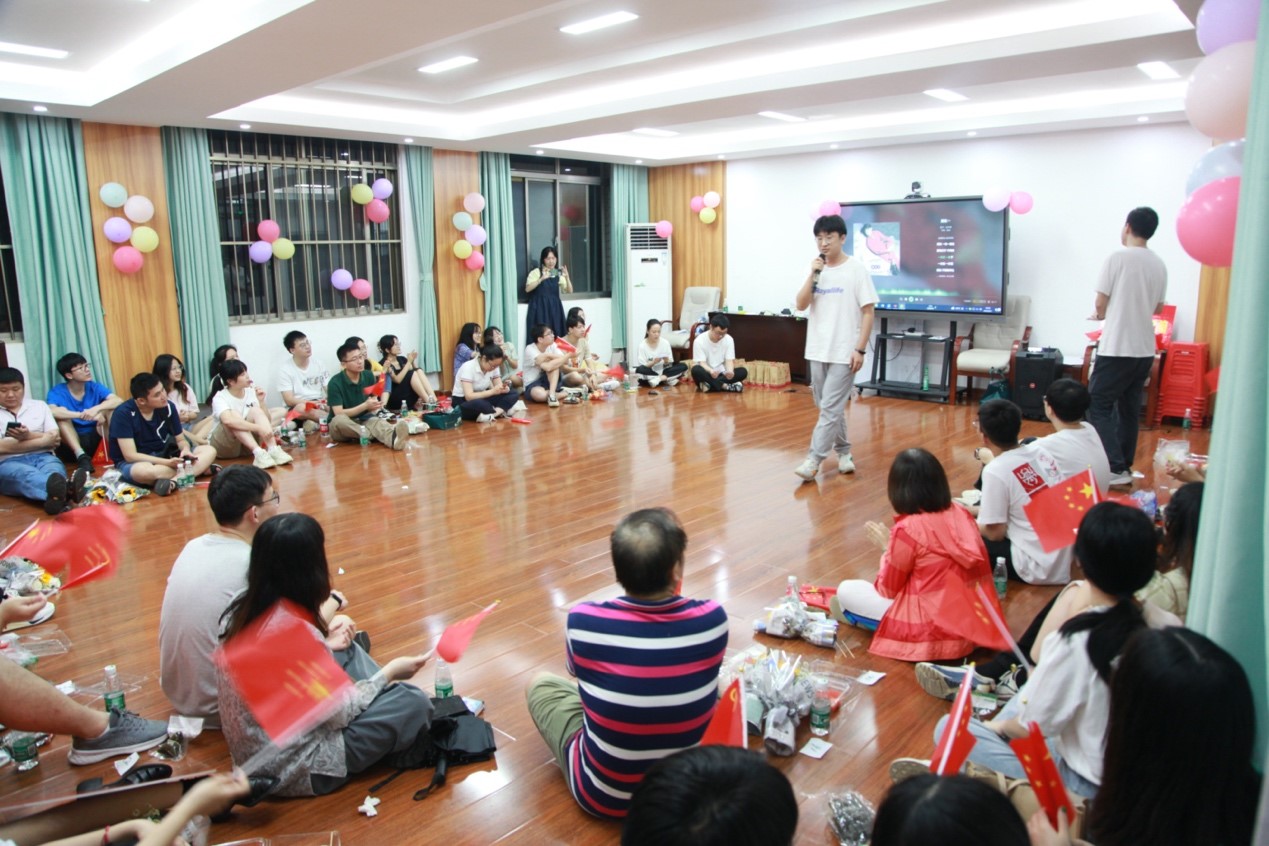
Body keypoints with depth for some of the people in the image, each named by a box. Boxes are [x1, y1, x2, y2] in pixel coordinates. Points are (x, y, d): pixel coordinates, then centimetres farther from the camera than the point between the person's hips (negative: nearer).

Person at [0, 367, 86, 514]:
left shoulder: (39, 406, 21)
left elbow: (54, 438, 11)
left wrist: (29, 436, -8)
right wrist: (44, 440, -3)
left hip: (42, 457, 3)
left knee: (54, 470, -35)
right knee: (26, 474, -39)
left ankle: (57, 496, -73)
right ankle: (66, 492, -75)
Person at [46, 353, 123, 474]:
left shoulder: (95, 387, 3)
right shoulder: (57, 392, -4)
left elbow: (118, 401, -15)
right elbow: (51, 411, -26)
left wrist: (96, 409, -33)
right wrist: (82, 415, -37)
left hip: (97, 440, 1)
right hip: (71, 446, -1)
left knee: (110, 408, -17)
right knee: (61, 416, -25)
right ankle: (81, 456, -38)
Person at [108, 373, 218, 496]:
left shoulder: (168, 407, -7)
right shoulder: (123, 414, -20)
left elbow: (180, 440, 4)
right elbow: (130, 456, -22)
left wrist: (185, 450, -22)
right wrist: (168, 463, -32)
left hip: (163, 455, 5)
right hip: (133, 463, -5)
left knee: (209, 450, -12)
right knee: (145, 471, -42)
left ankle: (174, 481, -33)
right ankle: (200, 468, -23)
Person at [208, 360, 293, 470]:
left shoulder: (251, 392, -1)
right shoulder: (220, 398, -16)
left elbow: (266, 418, -2)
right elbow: (228, 420, -38)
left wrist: (261, 401, -19)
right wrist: (258, 428, -46)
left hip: (247, 445, 4)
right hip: (223, 446, -4)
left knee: (255, 411, -20)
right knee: (234, 414, -30)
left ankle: (273, 450, -38)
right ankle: (258, 453, -48)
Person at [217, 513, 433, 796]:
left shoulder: (240, 609, -6)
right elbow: (338, 714, -19)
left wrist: (324, 645, 8)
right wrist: (389, 672, -6)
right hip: (298, 772, -8)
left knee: (347, 651, 16)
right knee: (413, 701, -6)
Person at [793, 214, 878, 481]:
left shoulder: (856, 269, -7)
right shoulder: (816, 270, 7)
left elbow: (868, 312, -8)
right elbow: (800, 305, 0)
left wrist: (860, 349, -14)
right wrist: (813, 274, -11)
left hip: (844, 352, -6)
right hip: (817, 350, 6)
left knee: (830, 408, -7)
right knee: (830, 406, 14)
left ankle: (813, 461, -6)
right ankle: (844, 452, 29)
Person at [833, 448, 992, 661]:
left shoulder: (908, 528, -18)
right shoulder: (961, 513, 0)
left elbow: (888, 590, -4)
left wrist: (887, 547, 7)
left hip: (936, 631, -7)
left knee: (845, 590, 4)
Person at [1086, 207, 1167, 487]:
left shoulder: (1118, 258, -9)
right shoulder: (1159, 264, 9)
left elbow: (1100, 304, -7)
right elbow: (1158, 308, 18)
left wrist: (1099, 314, 13)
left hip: (1117, 348, -7)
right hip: (1145, 349, 7)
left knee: (1099, 406, -2)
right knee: (1129, 409, 14)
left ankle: (1116, 469, -7)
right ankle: (1124, 467, 20)